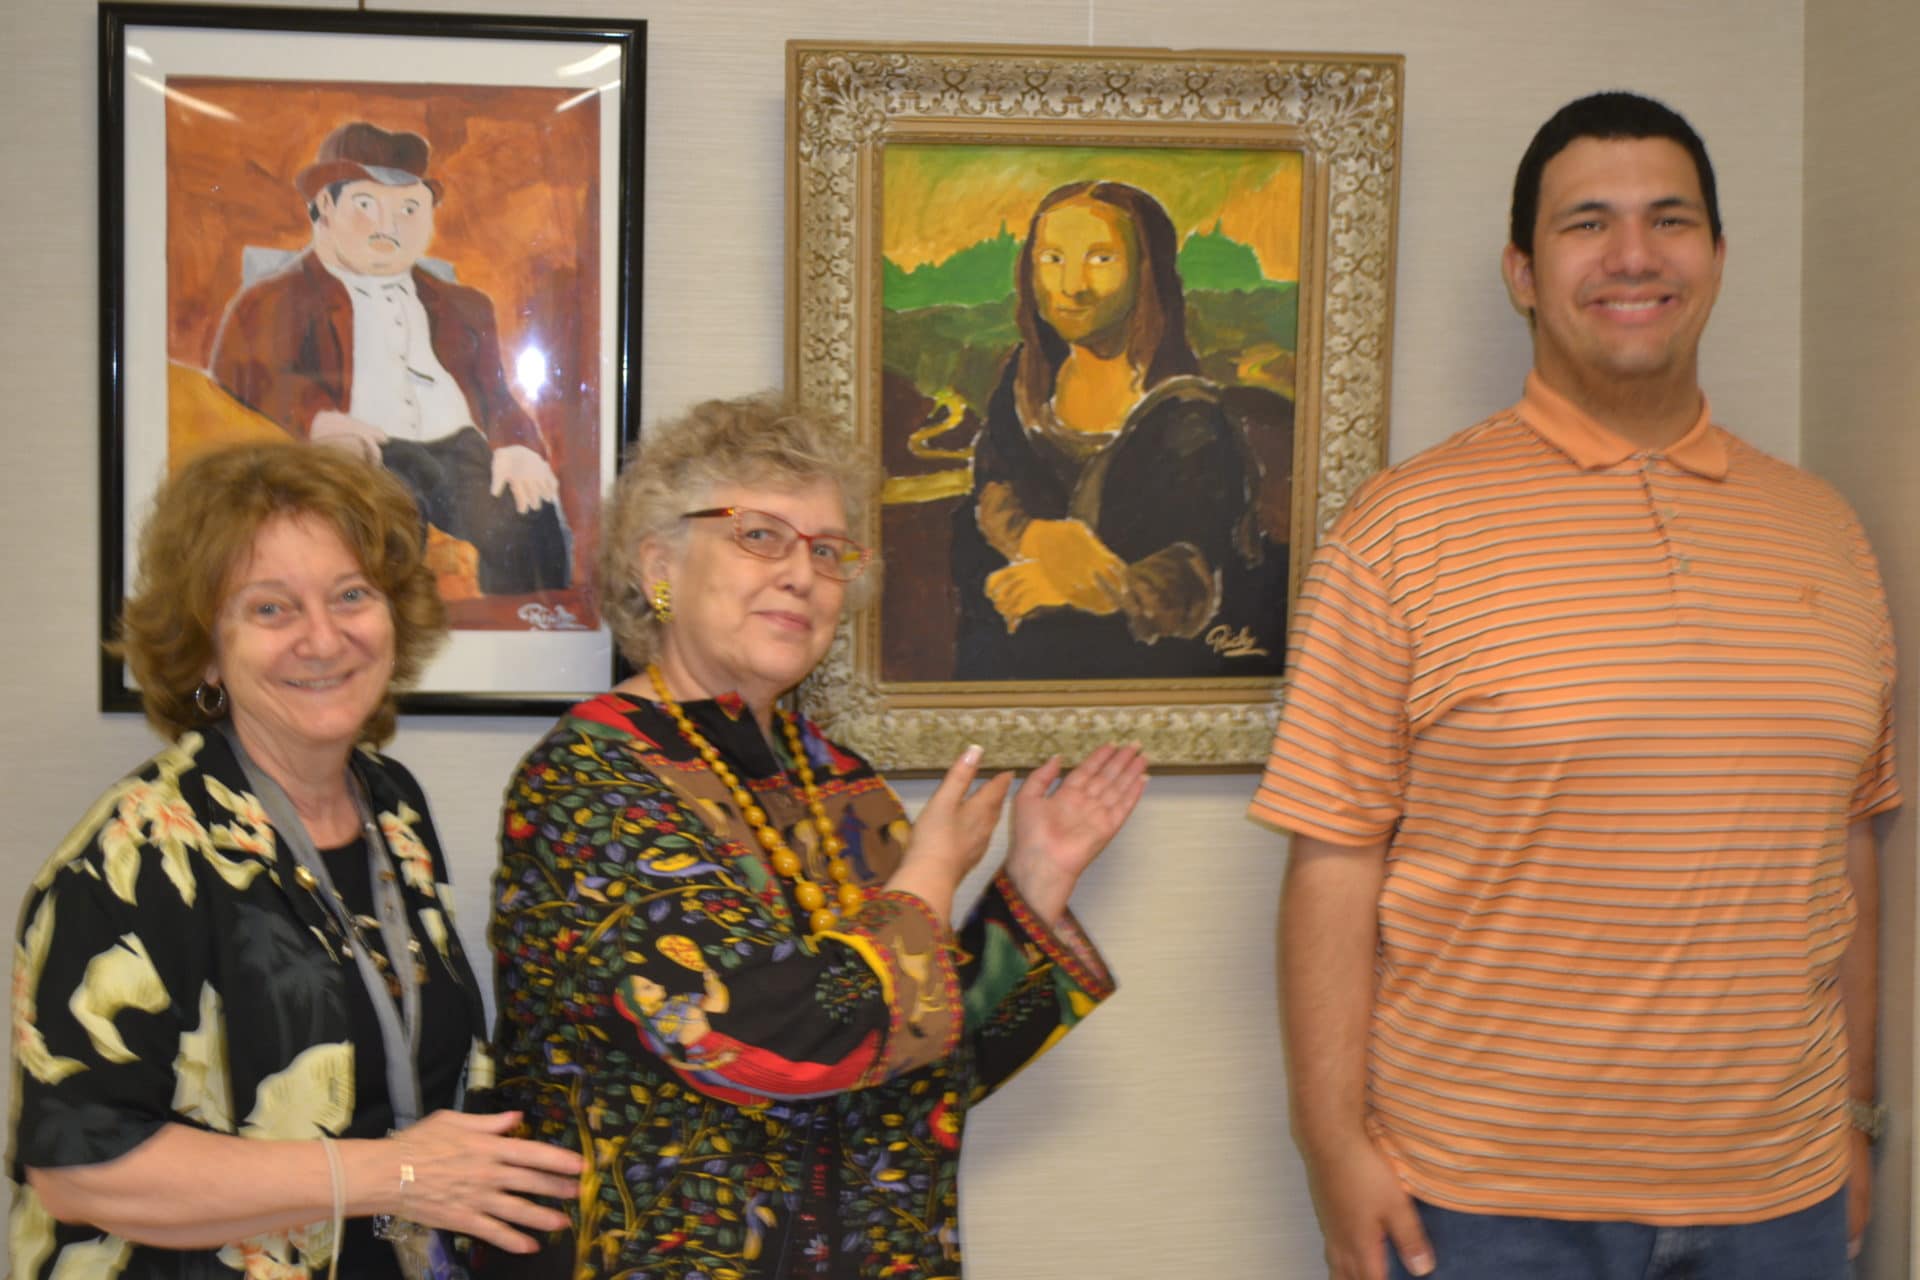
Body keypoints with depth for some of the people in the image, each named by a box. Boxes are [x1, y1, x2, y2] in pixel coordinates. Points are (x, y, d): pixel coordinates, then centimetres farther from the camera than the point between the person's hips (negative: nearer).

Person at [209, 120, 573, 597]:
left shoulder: (461, 308, 31)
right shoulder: (276, 302, 17)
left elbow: (496, 399, 22)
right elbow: (238, 380, 2)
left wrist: (517, 449, -2)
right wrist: (313, 420, -19)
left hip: (460, 446, 4)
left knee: (528, 522, -29)